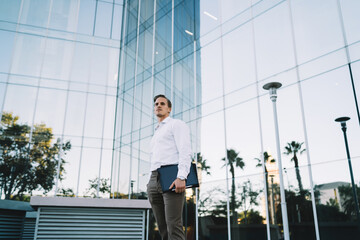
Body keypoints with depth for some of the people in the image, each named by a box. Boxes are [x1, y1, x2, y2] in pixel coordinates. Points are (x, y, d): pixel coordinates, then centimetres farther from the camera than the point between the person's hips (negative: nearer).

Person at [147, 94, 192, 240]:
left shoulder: (176, 124, 7)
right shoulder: (156, 133, 32)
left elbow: (185, 151, -9)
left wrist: (181, 177, -22)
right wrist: (152, 184, 17)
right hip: (154, 179, 8)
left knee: (173, 226, -16)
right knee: (163, 228, 3)